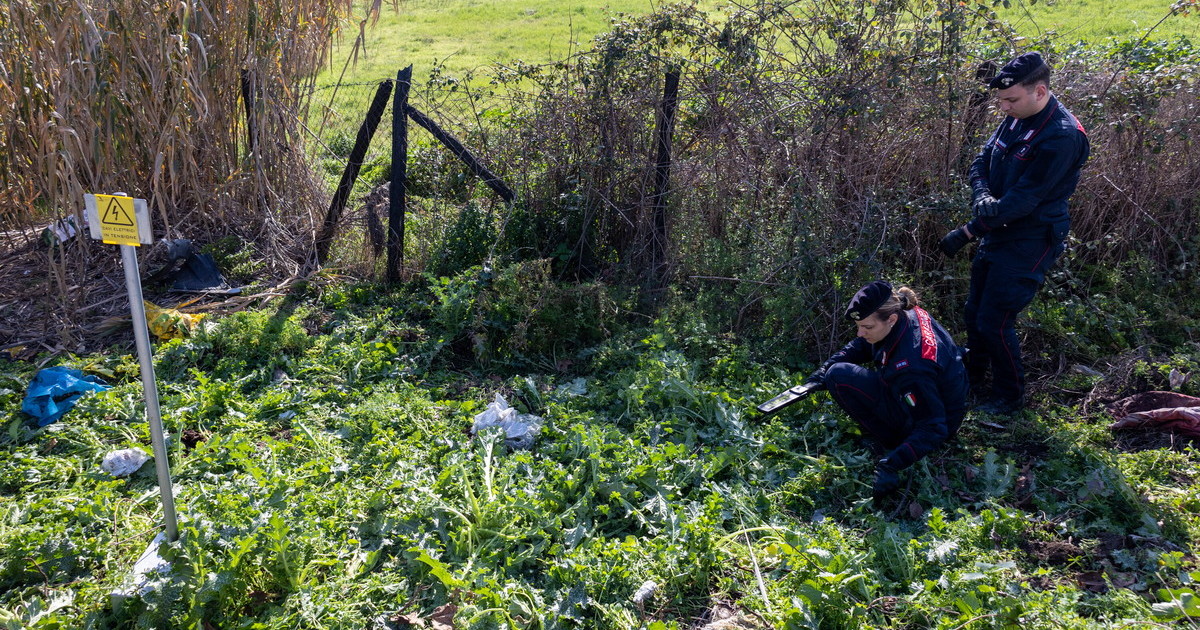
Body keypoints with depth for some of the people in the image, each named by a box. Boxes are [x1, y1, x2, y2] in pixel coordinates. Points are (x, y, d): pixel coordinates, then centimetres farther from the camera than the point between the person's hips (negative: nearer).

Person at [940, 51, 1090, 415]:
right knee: (974, 313, 18)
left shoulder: (1062, 137, -25)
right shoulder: (1015, 118, 1)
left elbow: (1022, 200, -26)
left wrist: (967, 233, -22)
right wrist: (982, 197, -18)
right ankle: (972, 380, 41)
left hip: (1029, 244, -8)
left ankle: (1010, 398, 19)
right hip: (997, 233, 8)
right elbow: (982, 162, 5)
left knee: (994, 323, -3)